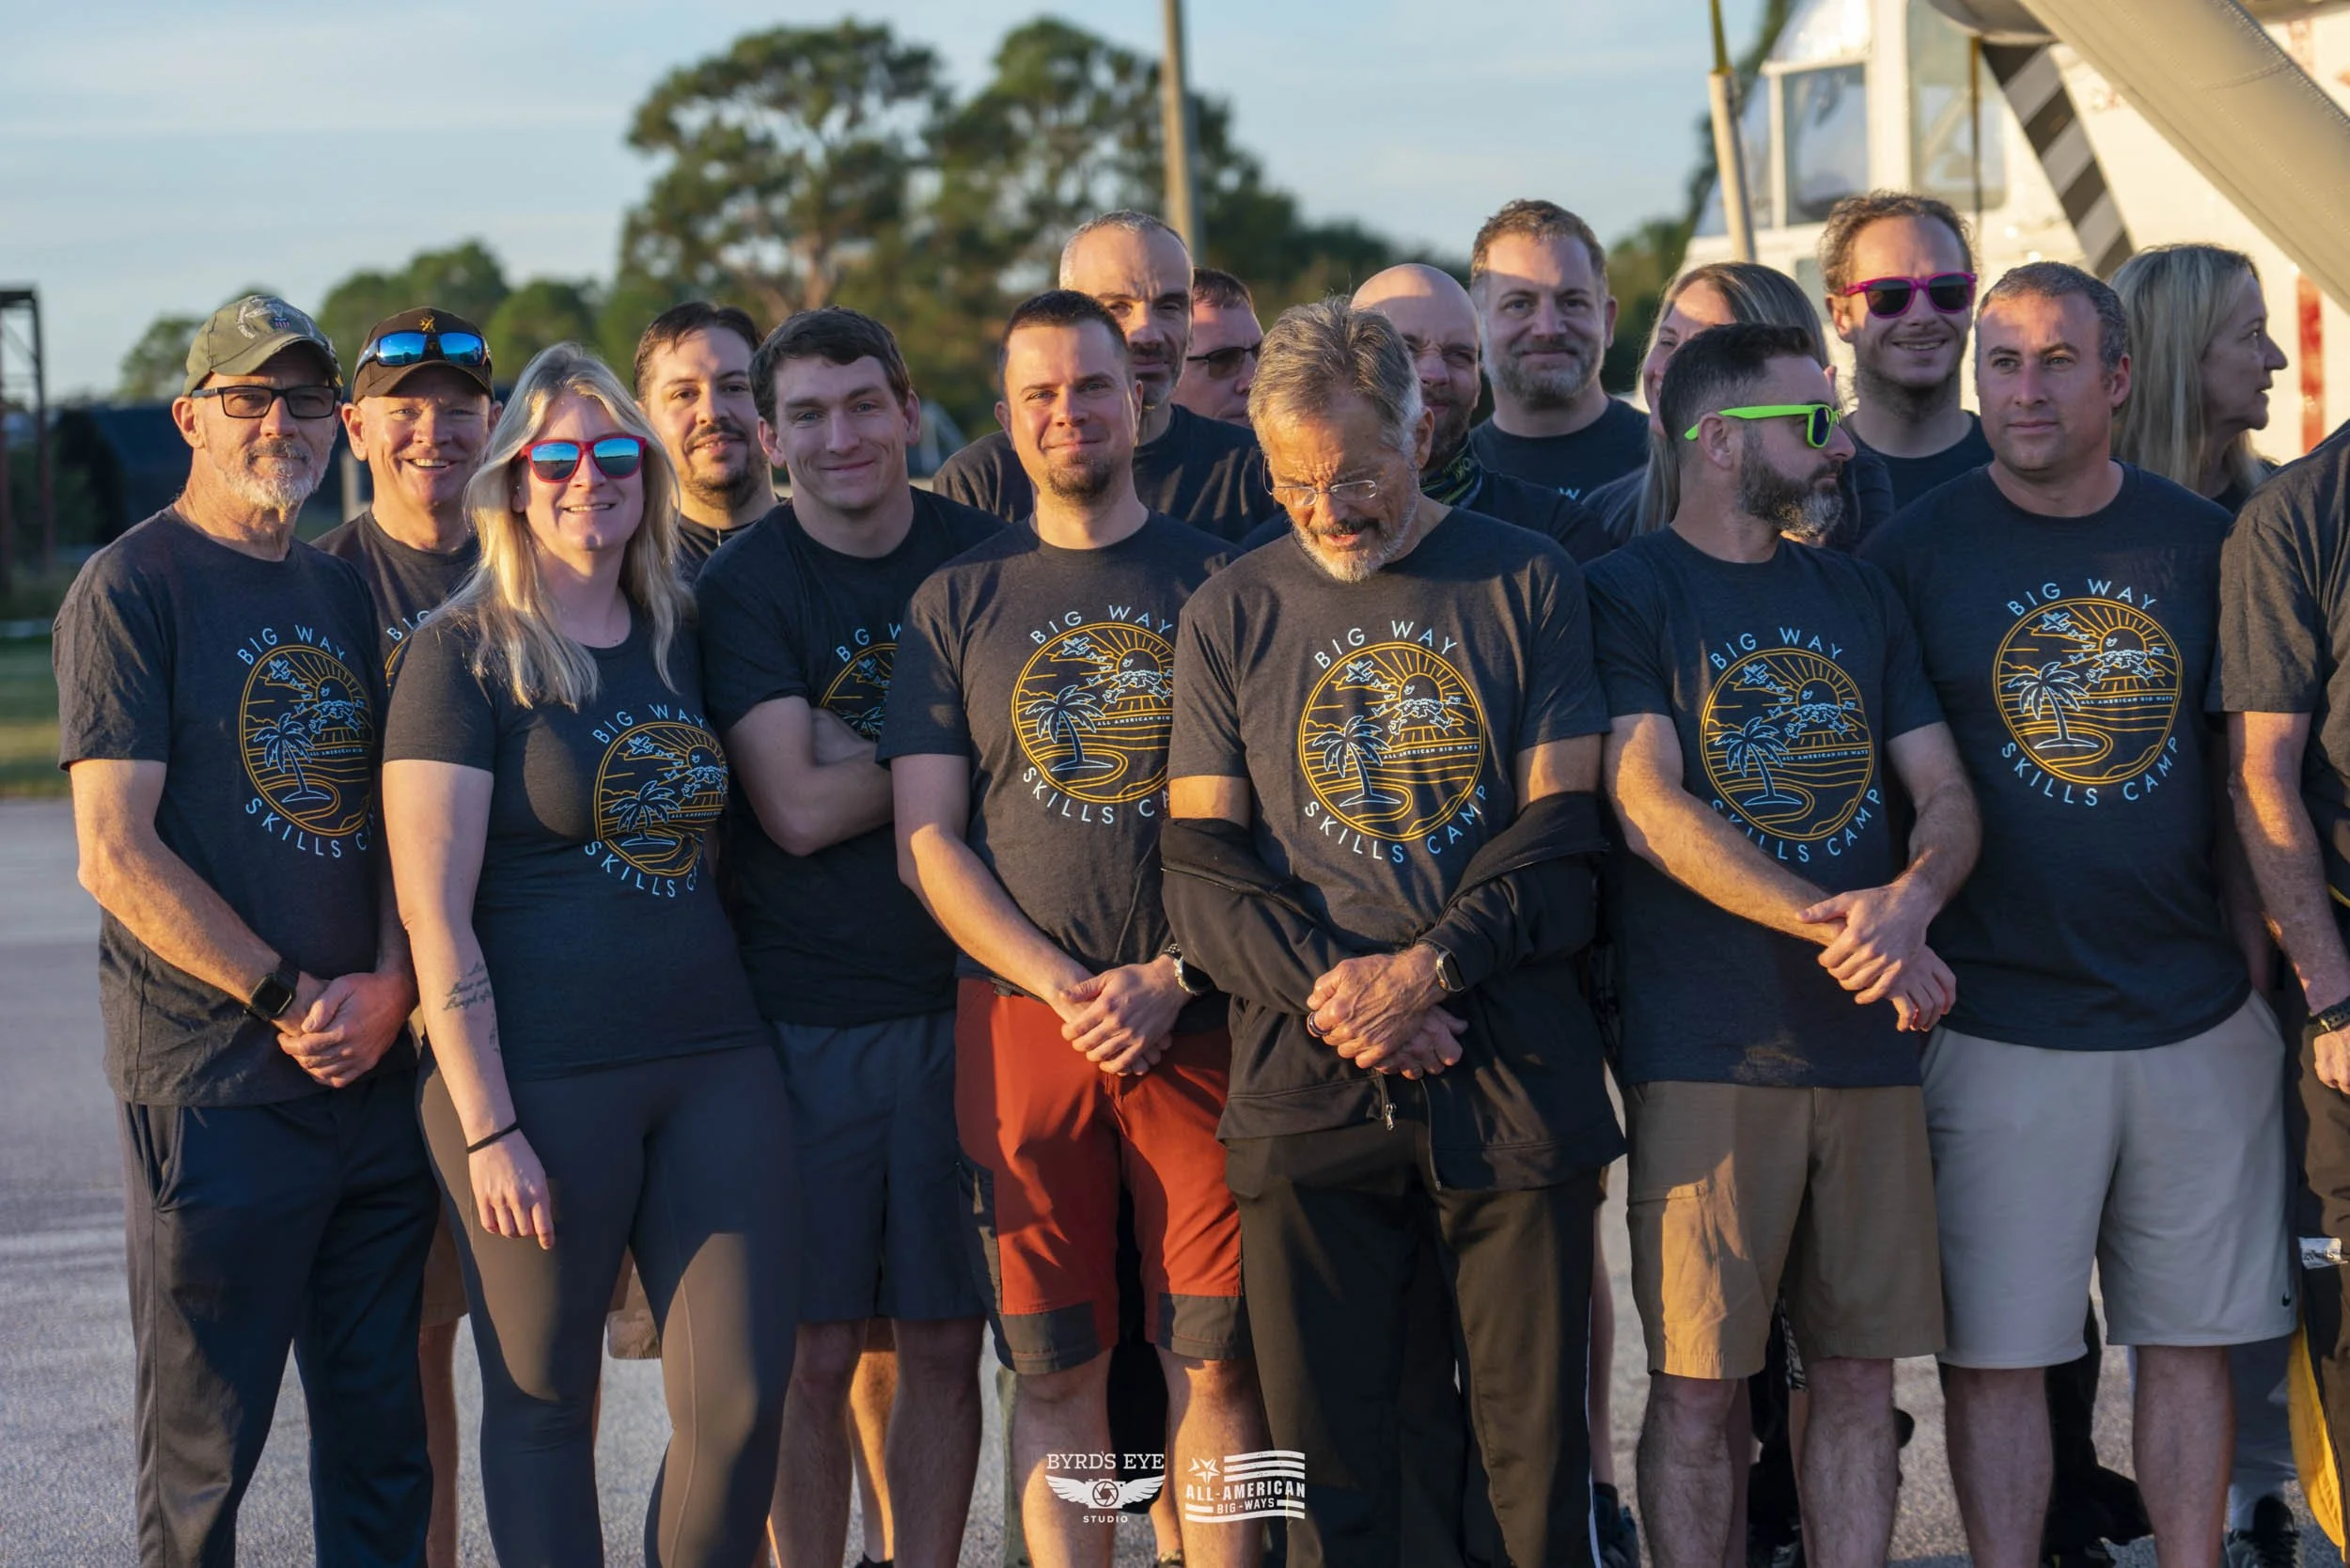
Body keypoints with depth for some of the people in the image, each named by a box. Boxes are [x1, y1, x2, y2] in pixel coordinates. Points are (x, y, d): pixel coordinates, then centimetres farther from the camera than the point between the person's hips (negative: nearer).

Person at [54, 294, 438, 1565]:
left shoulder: (340, 592, 16)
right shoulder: (132, 588, -5)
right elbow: (118, 855, -12)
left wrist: (387, 987, -3)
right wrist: (289, 1000, -14)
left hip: (375, 1073, 6)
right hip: (214, 1085, -6)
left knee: (383, 1442, 10)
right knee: (202, 1448, 0)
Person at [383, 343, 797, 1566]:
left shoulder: (679, 638, 13)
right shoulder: (467, 653, -5)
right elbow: (433, 914, -10)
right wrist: (486, 1128, -14)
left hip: (713, 1061, 5)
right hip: (537, 1080, -5)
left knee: (744, 1395, -1)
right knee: (543, 1399, 4)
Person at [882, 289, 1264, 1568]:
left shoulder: (1215, 581, 8)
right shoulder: (958, 601, 10)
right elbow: (928, 844, 5)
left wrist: (1169, 980, -10)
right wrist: (1067, 990, -8)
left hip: (1199, 1020, -1)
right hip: (1021, 1024, 1)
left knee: (1215, 1363, -2)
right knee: (1057, 1369, 2)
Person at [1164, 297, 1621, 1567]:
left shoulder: (1526, 584, 6)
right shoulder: (1231, 613, 9)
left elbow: (1563, 828, 1)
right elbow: (1201, 865, 4)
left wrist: (1430, 967, -13)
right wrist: (1334, 992, -12)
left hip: (1511, 1071, -1)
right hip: (1306, 1085, 1)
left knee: (1537, 1443, 1)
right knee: (1324, 1454, 1)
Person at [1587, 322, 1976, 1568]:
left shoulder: (1858, 597, 16)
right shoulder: (1626, 594, -2)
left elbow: (1946, 794, 11)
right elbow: (1648, 807, -14)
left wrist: (1910, 897, -13)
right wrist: (1834, 926, -21)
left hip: (1867, 1045, 5)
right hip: (1706, 1053, -5)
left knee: (1860, 1373, 7)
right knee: (1696, 1384, -2)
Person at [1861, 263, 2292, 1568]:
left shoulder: (2201, 543, 6)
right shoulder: (1913, 553, -2)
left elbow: (2240, 780, 12)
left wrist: (2261, 969, 8)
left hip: (2200, 1021, 3)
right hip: (1999, 1026, -2)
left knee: (2192, 1339, 8)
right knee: (1997, 1352, 0)